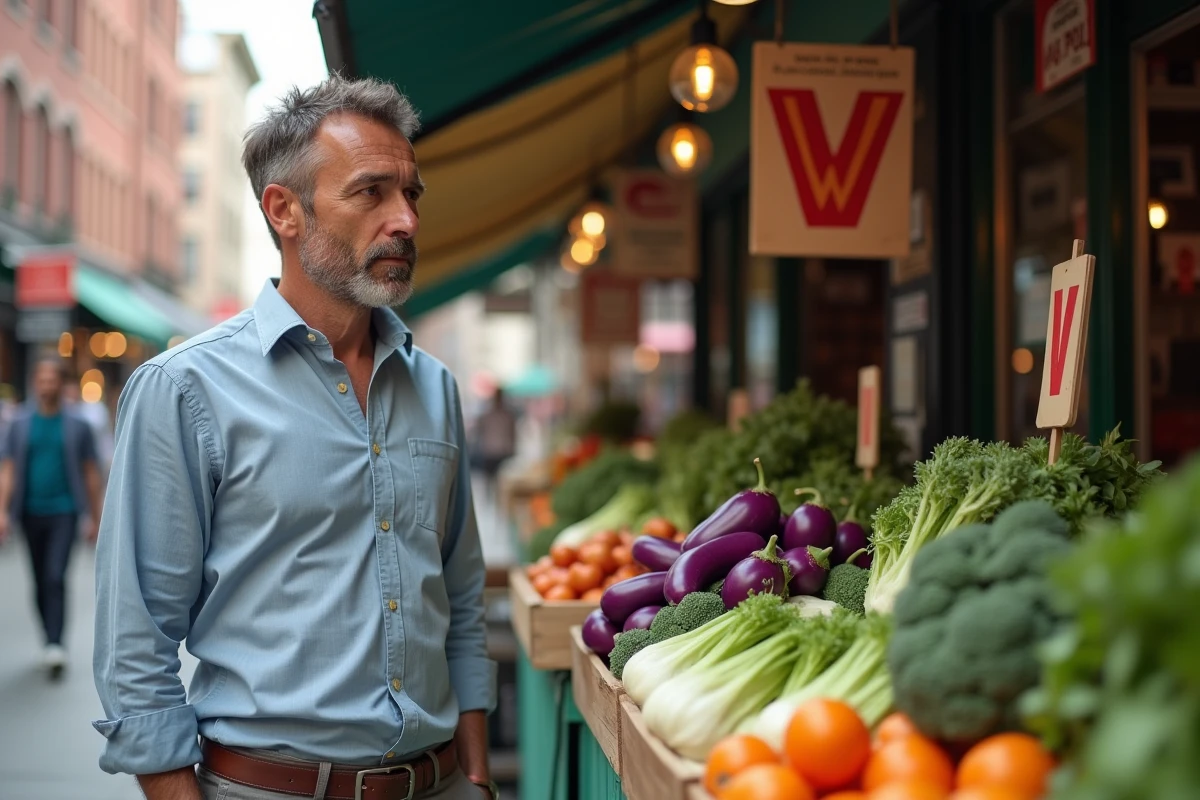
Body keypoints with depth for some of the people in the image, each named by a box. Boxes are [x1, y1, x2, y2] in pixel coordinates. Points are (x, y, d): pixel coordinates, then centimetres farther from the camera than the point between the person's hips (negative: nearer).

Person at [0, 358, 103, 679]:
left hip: (64, 511, -3)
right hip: (31, 513, 3)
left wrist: (95, 519, 6)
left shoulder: (77, 426, 2)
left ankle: (55, 646, -20)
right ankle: (51, 642, 23)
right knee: (40, 582, 10)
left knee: (55, 577, -16)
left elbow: (90, 474, 6)